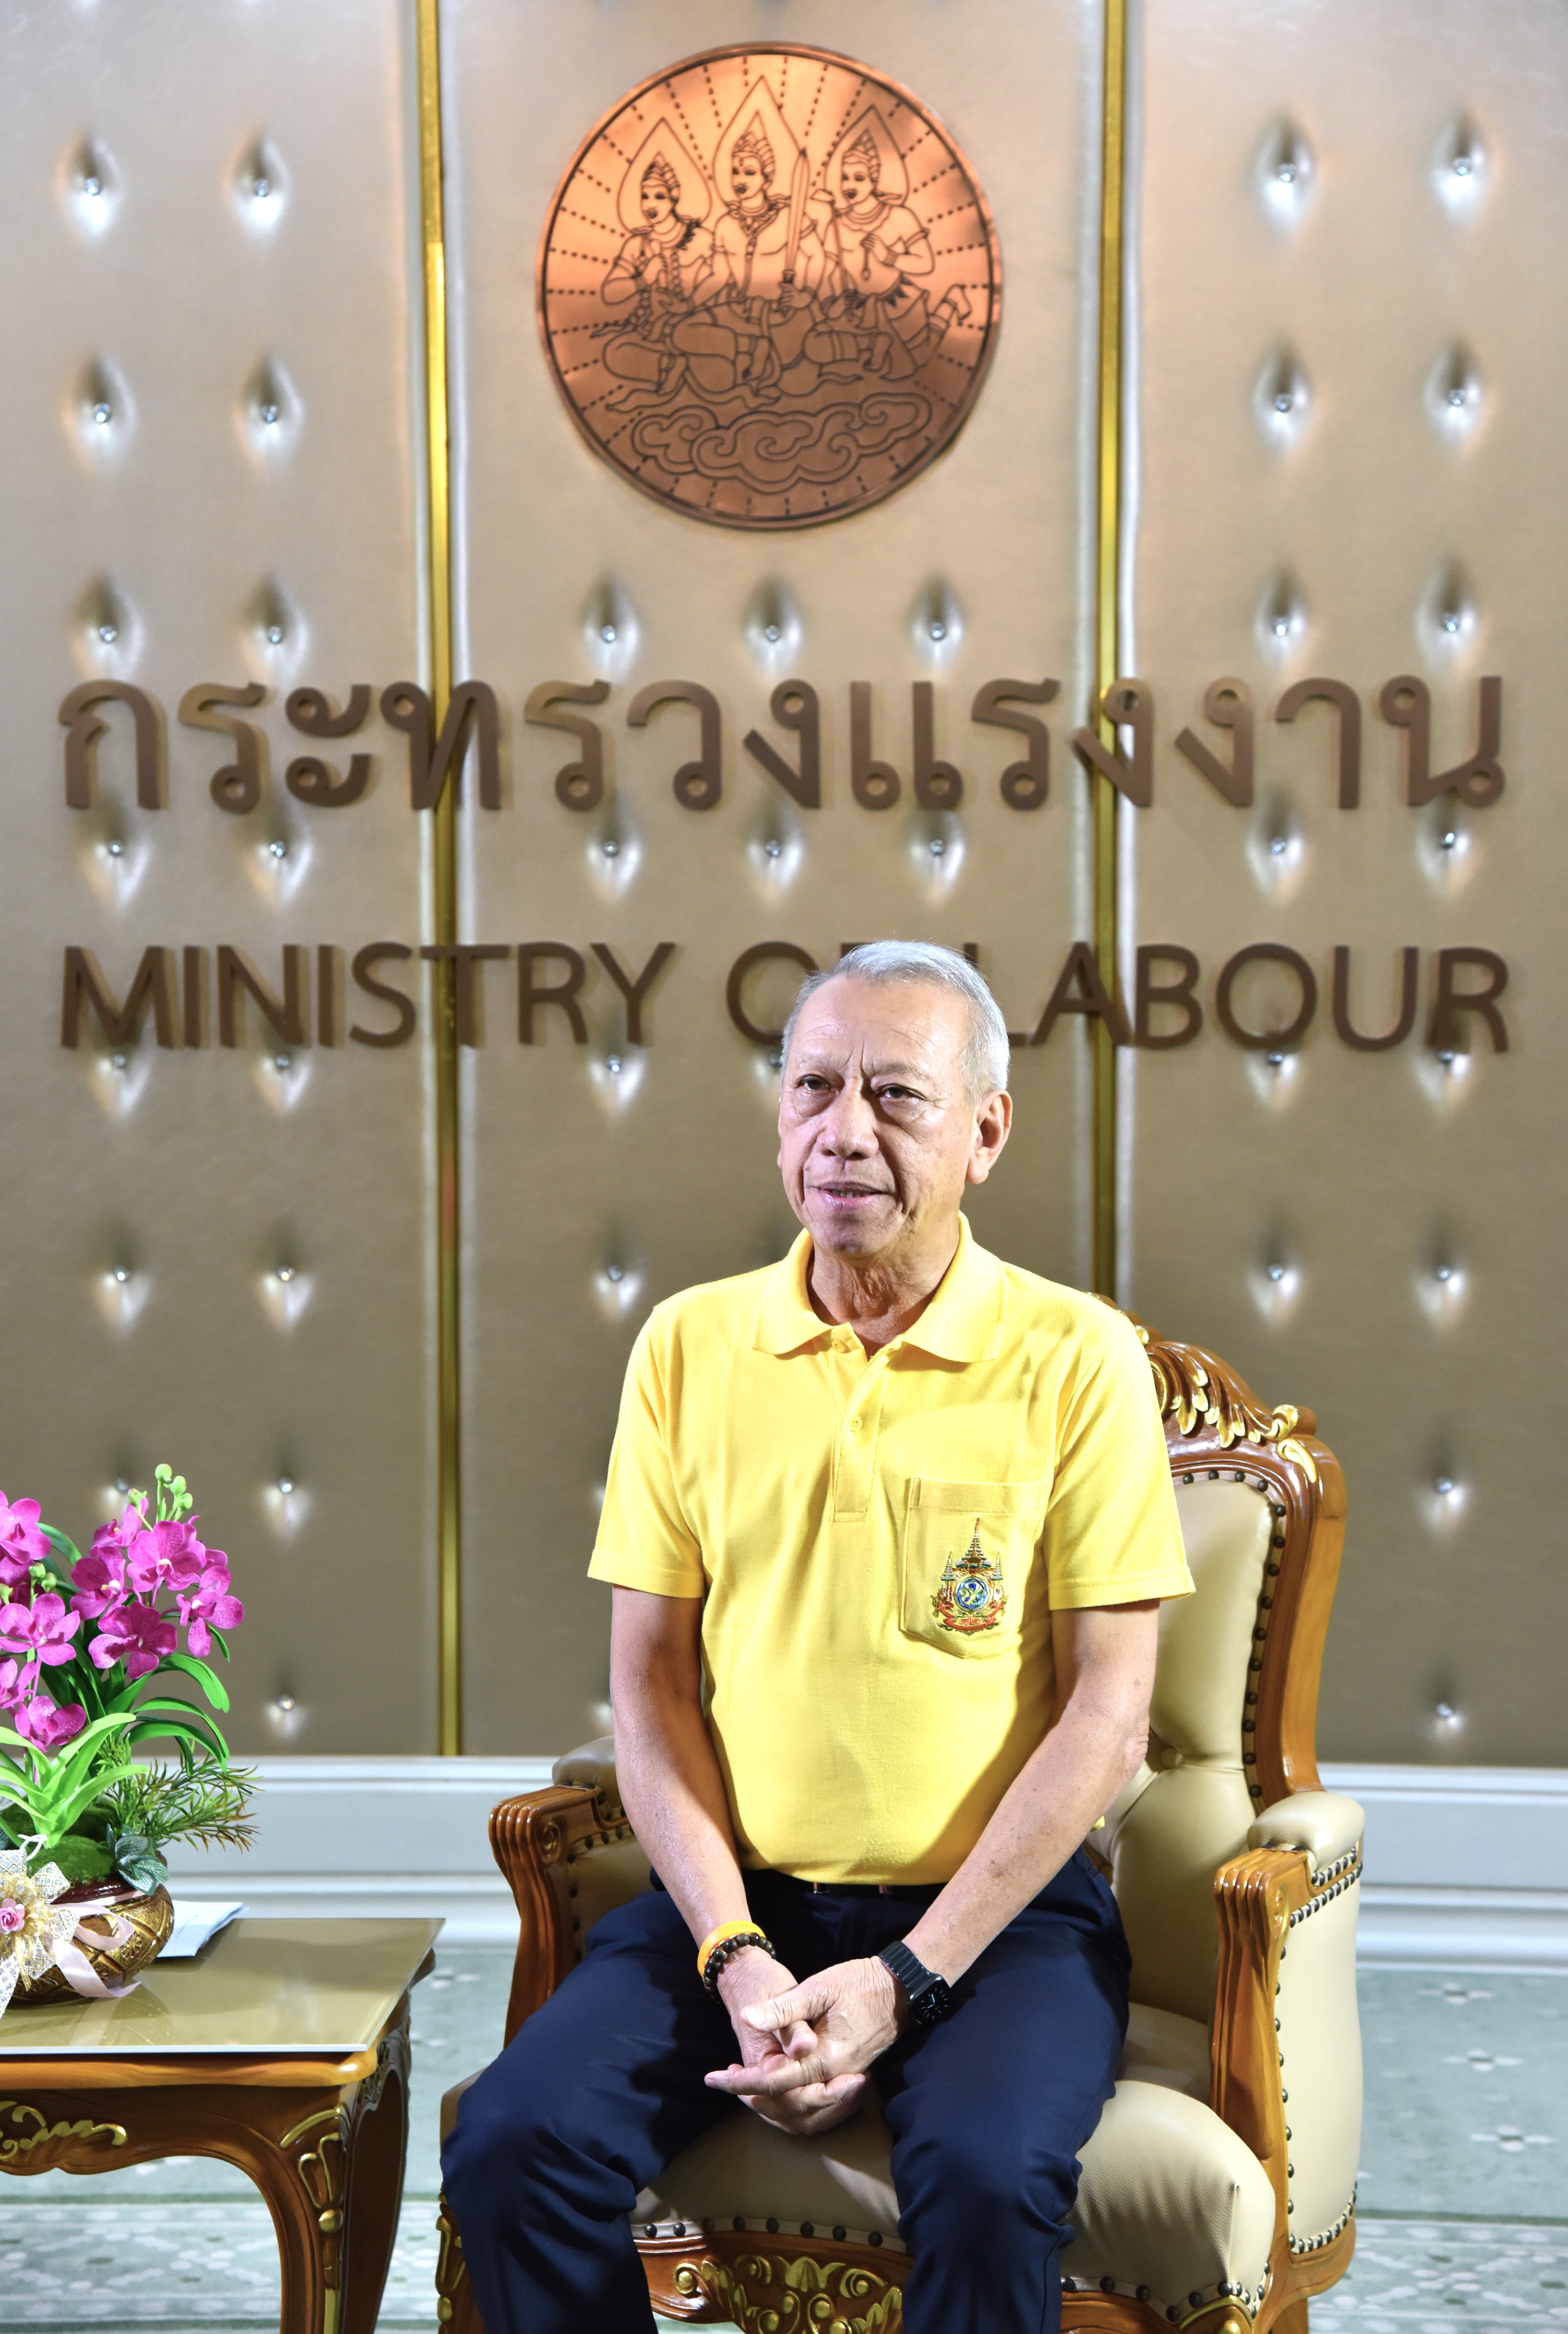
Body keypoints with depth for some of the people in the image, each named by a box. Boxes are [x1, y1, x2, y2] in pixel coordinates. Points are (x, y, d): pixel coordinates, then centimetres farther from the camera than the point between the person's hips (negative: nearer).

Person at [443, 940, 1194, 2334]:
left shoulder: (1073, 1358, -5)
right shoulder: (691, 1346, 4)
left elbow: (1108, 1710, -7)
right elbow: (651, 1682, 4)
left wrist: (908, 1980, -14)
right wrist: (732, 1956, -10)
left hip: (1002, 1906, -3)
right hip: (740, 1894, 3)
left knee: (986, 2184, -31)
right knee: (514, 2147, -19)